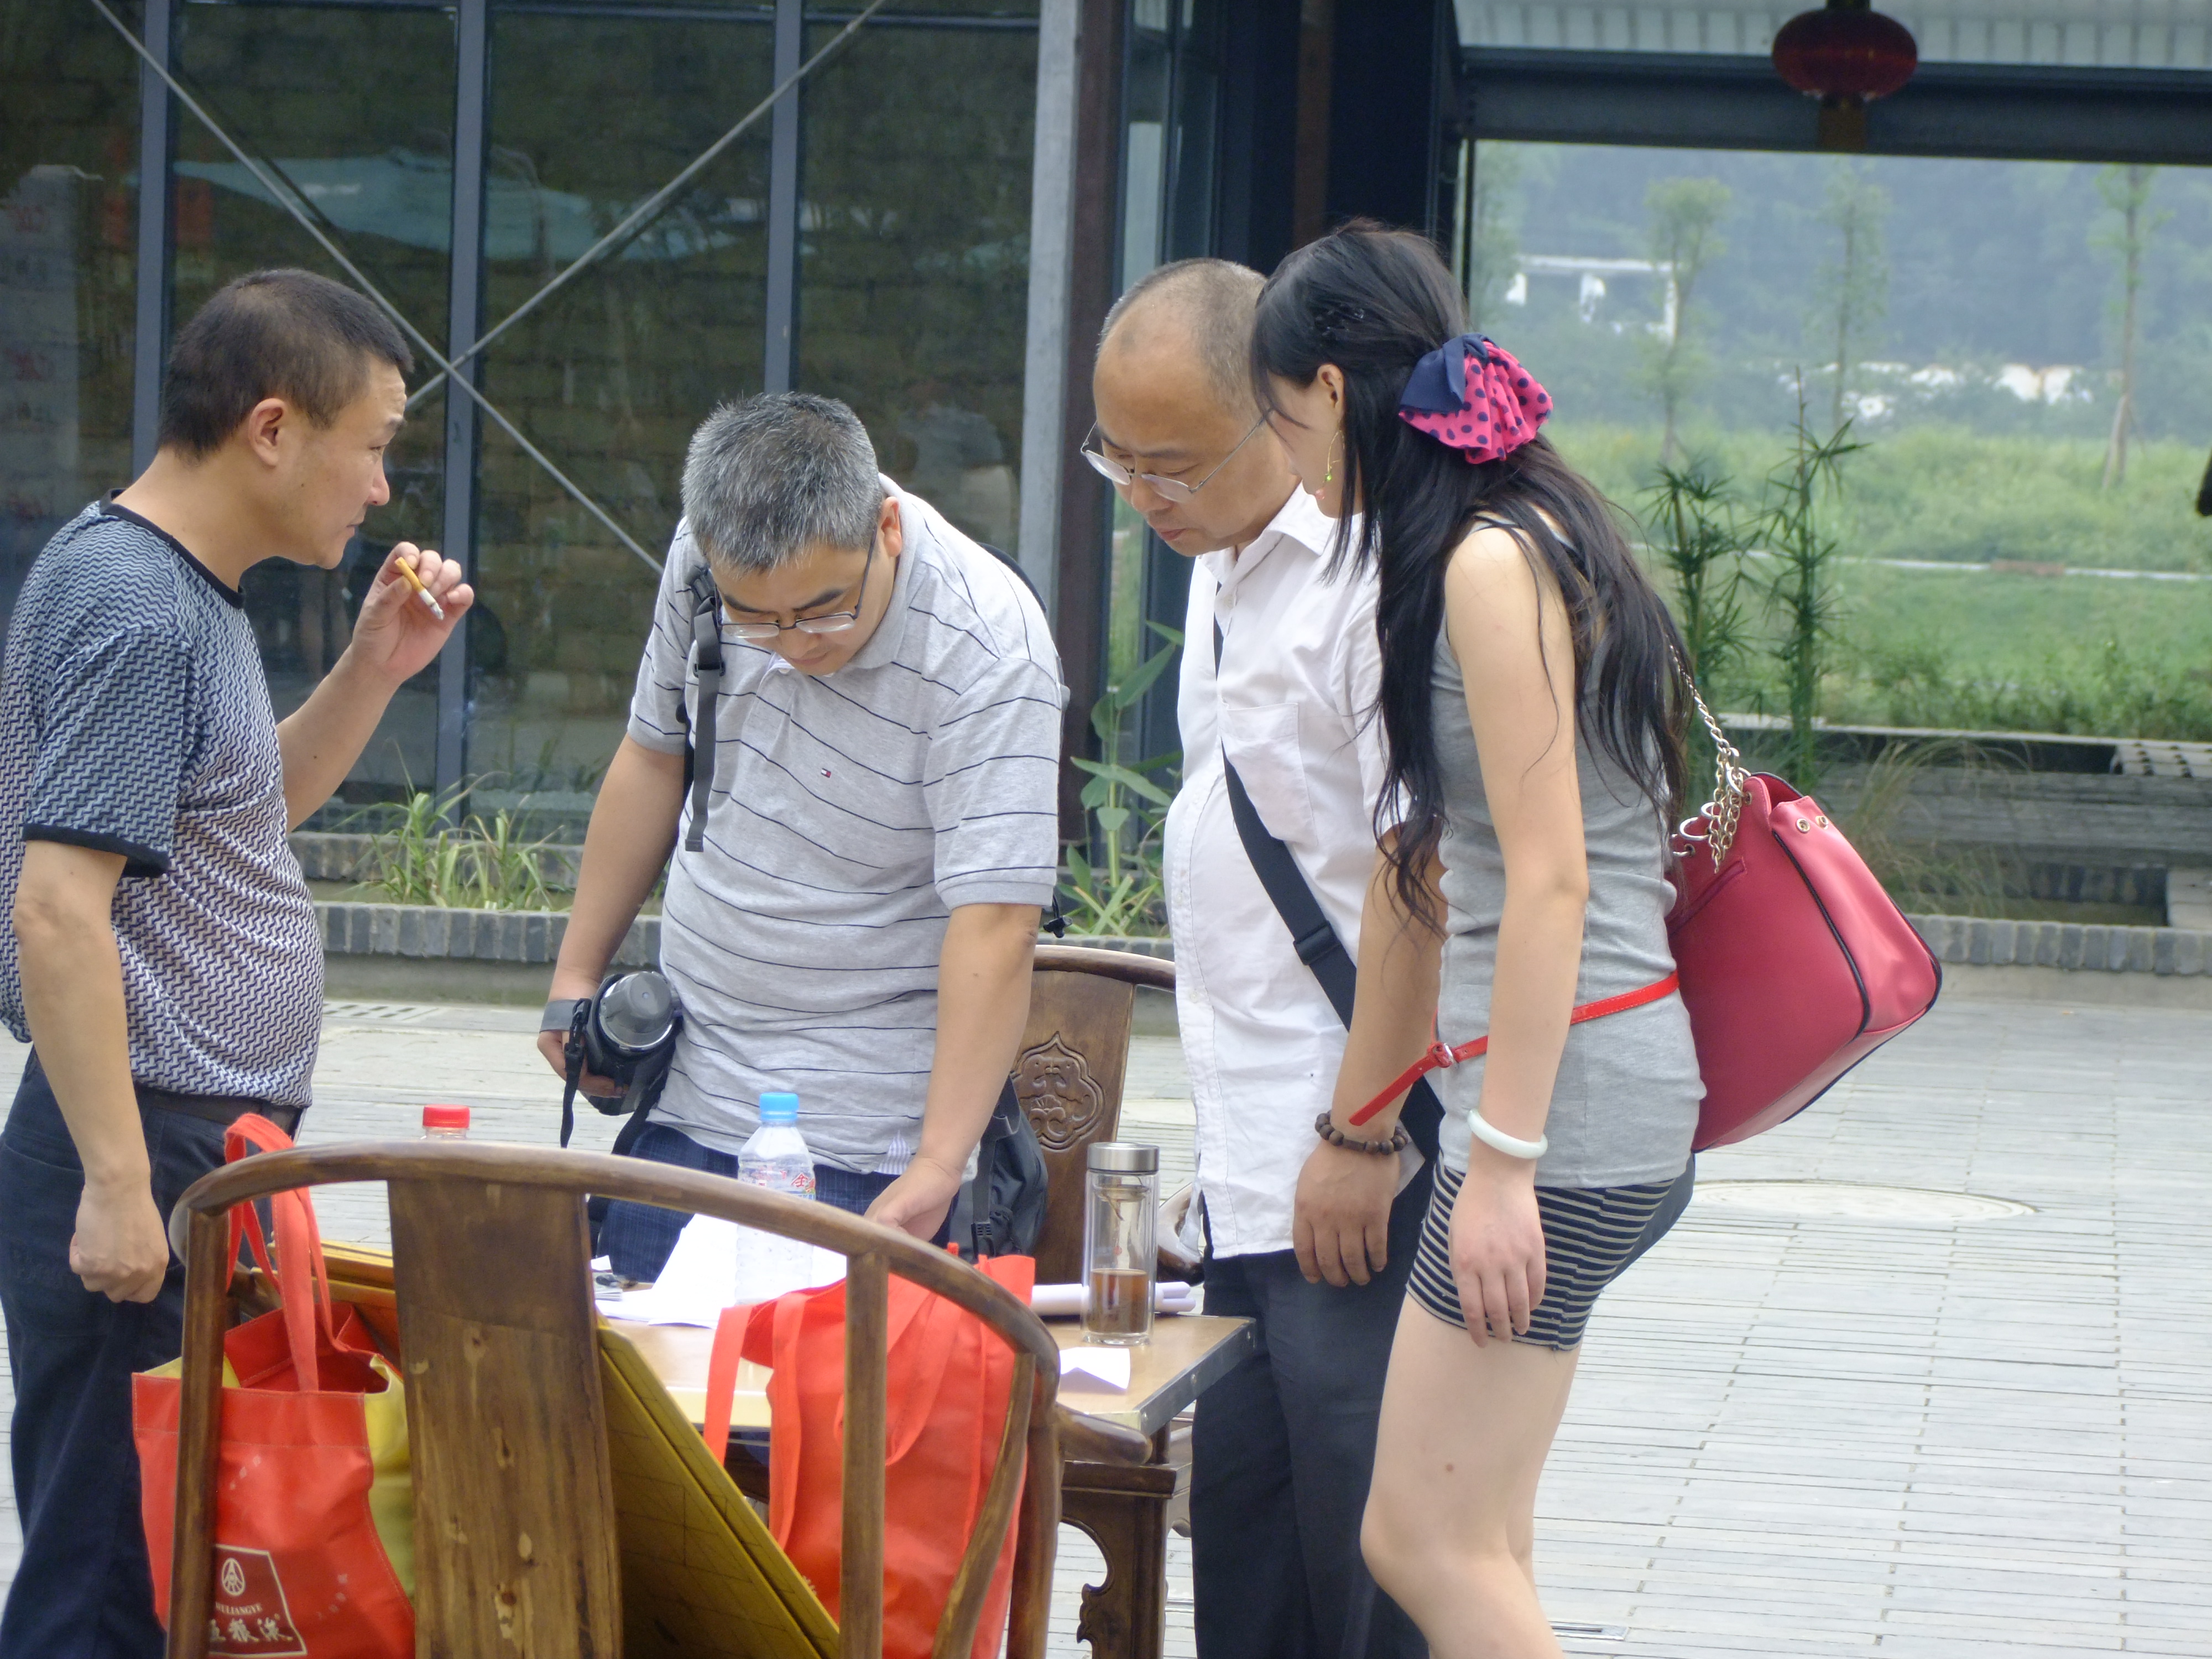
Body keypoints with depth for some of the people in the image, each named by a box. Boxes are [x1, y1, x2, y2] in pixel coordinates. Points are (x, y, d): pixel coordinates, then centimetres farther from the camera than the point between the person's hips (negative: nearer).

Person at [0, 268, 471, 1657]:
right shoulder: (136, 611, -17)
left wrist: (375, 668, 14)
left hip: (211, 1155, 10)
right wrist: (118, 1183, -25)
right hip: (145, 1150, -10)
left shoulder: (187, 590, 15)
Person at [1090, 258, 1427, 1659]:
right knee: (1243, 1532, 12)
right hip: (1258, 1164, 10)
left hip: (1367, 1174, -10)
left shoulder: (1381, 578, -16)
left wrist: (1362, 1139, -19)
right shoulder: (1226, 565, 15)